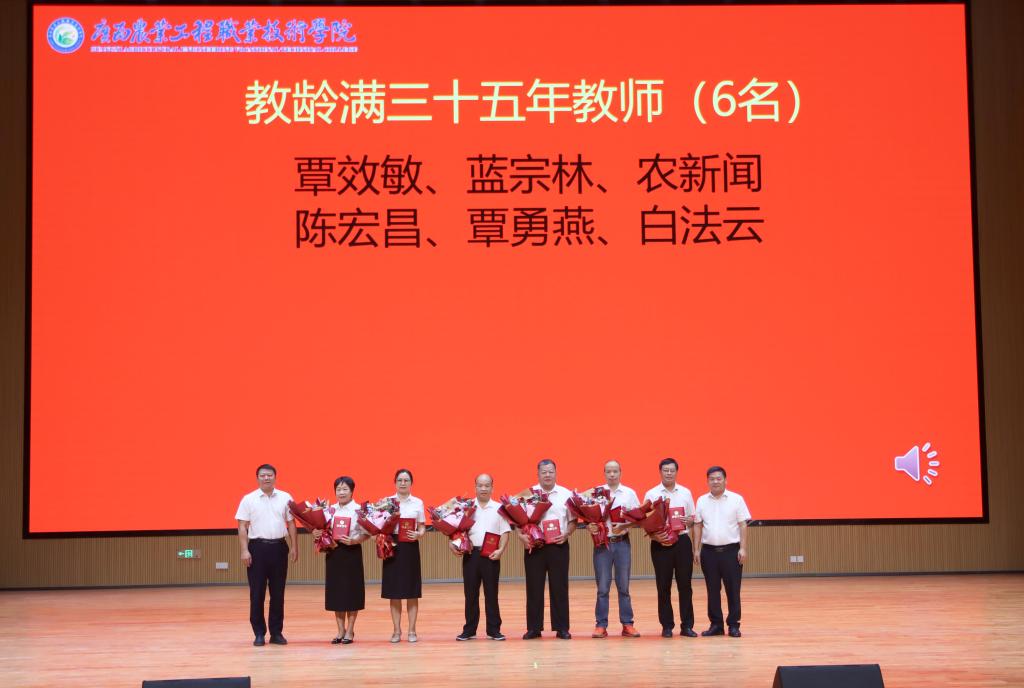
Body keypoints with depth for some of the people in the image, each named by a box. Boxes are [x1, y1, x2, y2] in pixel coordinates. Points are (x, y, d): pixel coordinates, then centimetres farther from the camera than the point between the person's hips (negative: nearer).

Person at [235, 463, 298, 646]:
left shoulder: (285, 498, 7)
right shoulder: (248, 499, 1)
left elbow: (291, 523, 10)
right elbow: (242, 527, 0)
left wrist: (293, 547, 5)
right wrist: (244, 550, -8)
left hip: (279, 547, 2)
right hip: (257, 547, -2)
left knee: (278, 592, 6)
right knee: (257, 592, 0)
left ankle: (276, 632, 14)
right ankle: (259, 633, 8)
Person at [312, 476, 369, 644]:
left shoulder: (358, 510, -6)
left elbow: (366, 533, -8)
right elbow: (322, 529, 11)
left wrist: (354, 540, -24)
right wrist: (316, 533, -10)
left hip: (352, 553, -4)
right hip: (333, 553, 4)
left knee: (351, 591, 2)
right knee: (336, 592, 7)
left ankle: (350, 631, 13)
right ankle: (341, 630, 17)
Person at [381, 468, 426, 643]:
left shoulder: (418, 502, 5)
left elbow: (422, 527, 7)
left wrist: (418, 534, -14)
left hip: (411, 547, 0)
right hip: (393, 546, 0)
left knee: (412, 592, 2)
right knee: (394, 592, 2)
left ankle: (412, 631, 9)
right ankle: (396, 631, 11)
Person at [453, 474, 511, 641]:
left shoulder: (499, 508, 6)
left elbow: (504, 532, 3)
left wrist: (501, 549, -11)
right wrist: (452, 543, -10)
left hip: (490, 555, -1)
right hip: (470, 554, 1)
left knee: (491, 593, 3)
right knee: (470, 593, 5)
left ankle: (494, 630, 9)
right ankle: (469, 630, 13)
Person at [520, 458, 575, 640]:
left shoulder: (566, 494, 5)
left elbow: (573, 520, 7)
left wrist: (566, 534, -10)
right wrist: (521, 535, -12)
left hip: (558, 546, 0)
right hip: (534, 546, 0)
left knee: (559, 587, 2)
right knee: (534, 587, 3)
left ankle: (562, 628, 8)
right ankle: (533, 628, 10)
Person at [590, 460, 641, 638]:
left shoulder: (629, 493, 6)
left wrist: (624, 526, -13)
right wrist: (590, 526, -18)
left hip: (622, 542, 1)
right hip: (602, 542, -1)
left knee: (623, 586, 5)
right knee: (602, 587, 1)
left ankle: (627, 624, 10)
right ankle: (601, 625, 5)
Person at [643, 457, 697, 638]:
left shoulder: (685, 493, 9)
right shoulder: (651, 494, 2)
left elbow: (692, 519, 12)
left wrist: (688, 521, -11)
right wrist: (655, 535, -16)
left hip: (682, 541, 2)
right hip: (660, 544, -2)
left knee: (685, 584, 2)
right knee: (663, 586, 3)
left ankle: (687, 625, 8)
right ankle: (667, 626, 10)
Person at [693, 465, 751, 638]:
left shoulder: (736, 499, 0)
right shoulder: (702, 501, 7)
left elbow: (743, 525, -1)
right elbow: (697, 526, 9)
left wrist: (743, 548, -7)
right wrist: (696, 550, 4)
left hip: (731, 550, -2)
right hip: (709, 551, 2)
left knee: (733, 590, 0)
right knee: (712, 590, 6)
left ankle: (733, 625, 8)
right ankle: (716, 624, 14)